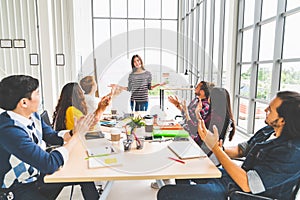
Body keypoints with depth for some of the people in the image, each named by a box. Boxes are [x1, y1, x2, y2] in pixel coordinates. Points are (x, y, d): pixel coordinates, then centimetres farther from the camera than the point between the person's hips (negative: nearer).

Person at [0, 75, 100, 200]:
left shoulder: (32, 115, -6)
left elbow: (52, 136, 7)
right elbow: (49, 164, -32)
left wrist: (73, 132, -12)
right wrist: (78, 135, -24)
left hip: (37, 174, 8)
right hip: (18, 189, -7)